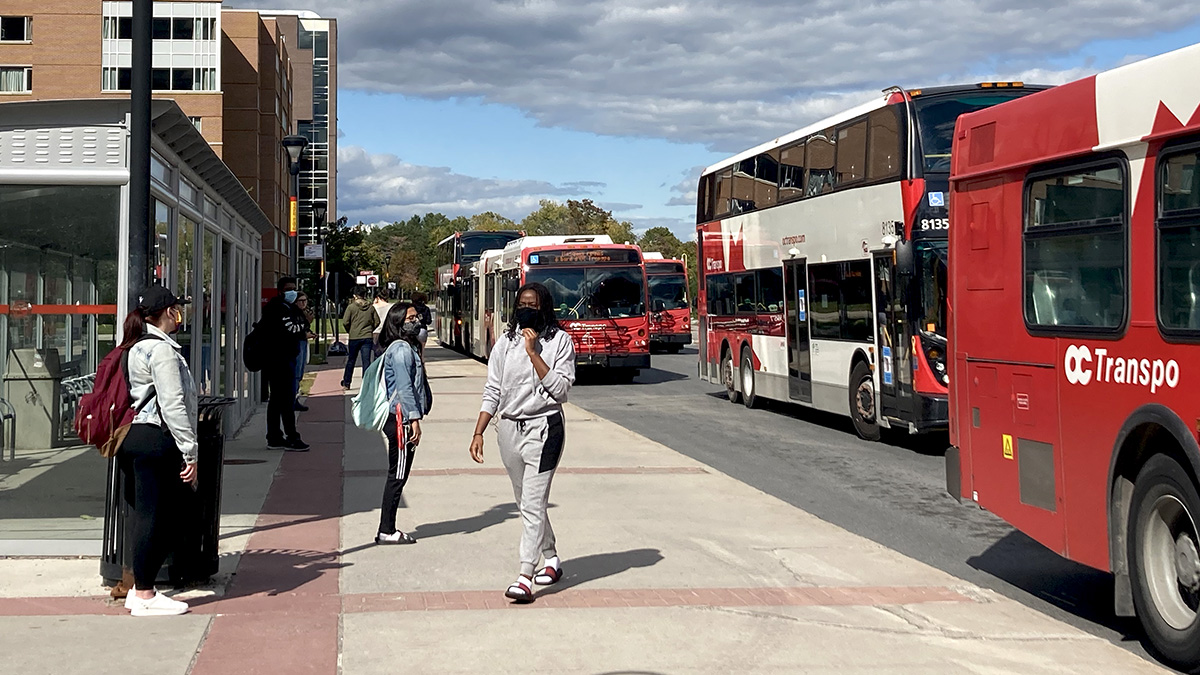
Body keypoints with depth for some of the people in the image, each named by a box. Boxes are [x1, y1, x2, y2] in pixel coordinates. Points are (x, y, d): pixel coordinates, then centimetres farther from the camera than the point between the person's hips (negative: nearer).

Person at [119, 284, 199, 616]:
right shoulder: (162, 350, -11)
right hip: (156, 441, -10)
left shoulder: (137, 347, 19)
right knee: (155, 517, -4)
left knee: (145, 515, 13)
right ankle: (144, 595, 2)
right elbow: (173, 405, -16)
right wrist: (190, 452, -15)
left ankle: (140, 589, 18)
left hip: (133, 437, 10)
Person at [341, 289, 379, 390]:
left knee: (351, 361, 11)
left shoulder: (351, 307, -5)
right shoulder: (370, 307, 3)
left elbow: (345, 322, -9)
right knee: (366, 361, 2)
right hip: (367, 337, 1)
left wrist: (349, 331, 7)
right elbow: (377, 321, 5)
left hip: (354, 337, -1)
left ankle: (346, 383, 18)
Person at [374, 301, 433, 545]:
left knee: (397, 476, 11)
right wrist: (414, 419, -22)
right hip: (401, 419, -10)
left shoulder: (408, 347, 19)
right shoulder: (401, 349, -13)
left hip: (402, 419, 10)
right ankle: (387, 531, -1)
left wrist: (415, 417, 19)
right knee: (397, 476, -6)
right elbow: (404, 387, -19)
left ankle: (387, 530, 15)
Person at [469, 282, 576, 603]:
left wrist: (534, 353, -16)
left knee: (533, 504, -11)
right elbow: (492, 392, 8)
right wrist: (478, 432, 1)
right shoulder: (506, 342, 8)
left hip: (543, 428, -5)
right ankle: (551, 559, 33)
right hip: (509, 428, 5)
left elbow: (560, 389, -12)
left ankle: (525, 576, -12)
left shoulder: (560, 341, -3)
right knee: (526, 502, 15)